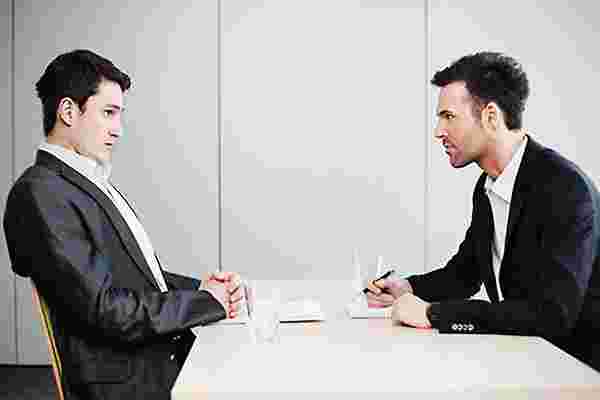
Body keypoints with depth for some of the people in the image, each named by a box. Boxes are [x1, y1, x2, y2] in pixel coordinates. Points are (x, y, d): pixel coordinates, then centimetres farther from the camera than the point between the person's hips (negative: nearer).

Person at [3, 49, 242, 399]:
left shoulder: (94, 184, 12)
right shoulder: (40, 194, -15)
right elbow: (106, 309, -20)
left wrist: (200, 287, -2)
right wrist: (205, 302, -11)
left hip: (168, 358, 8)